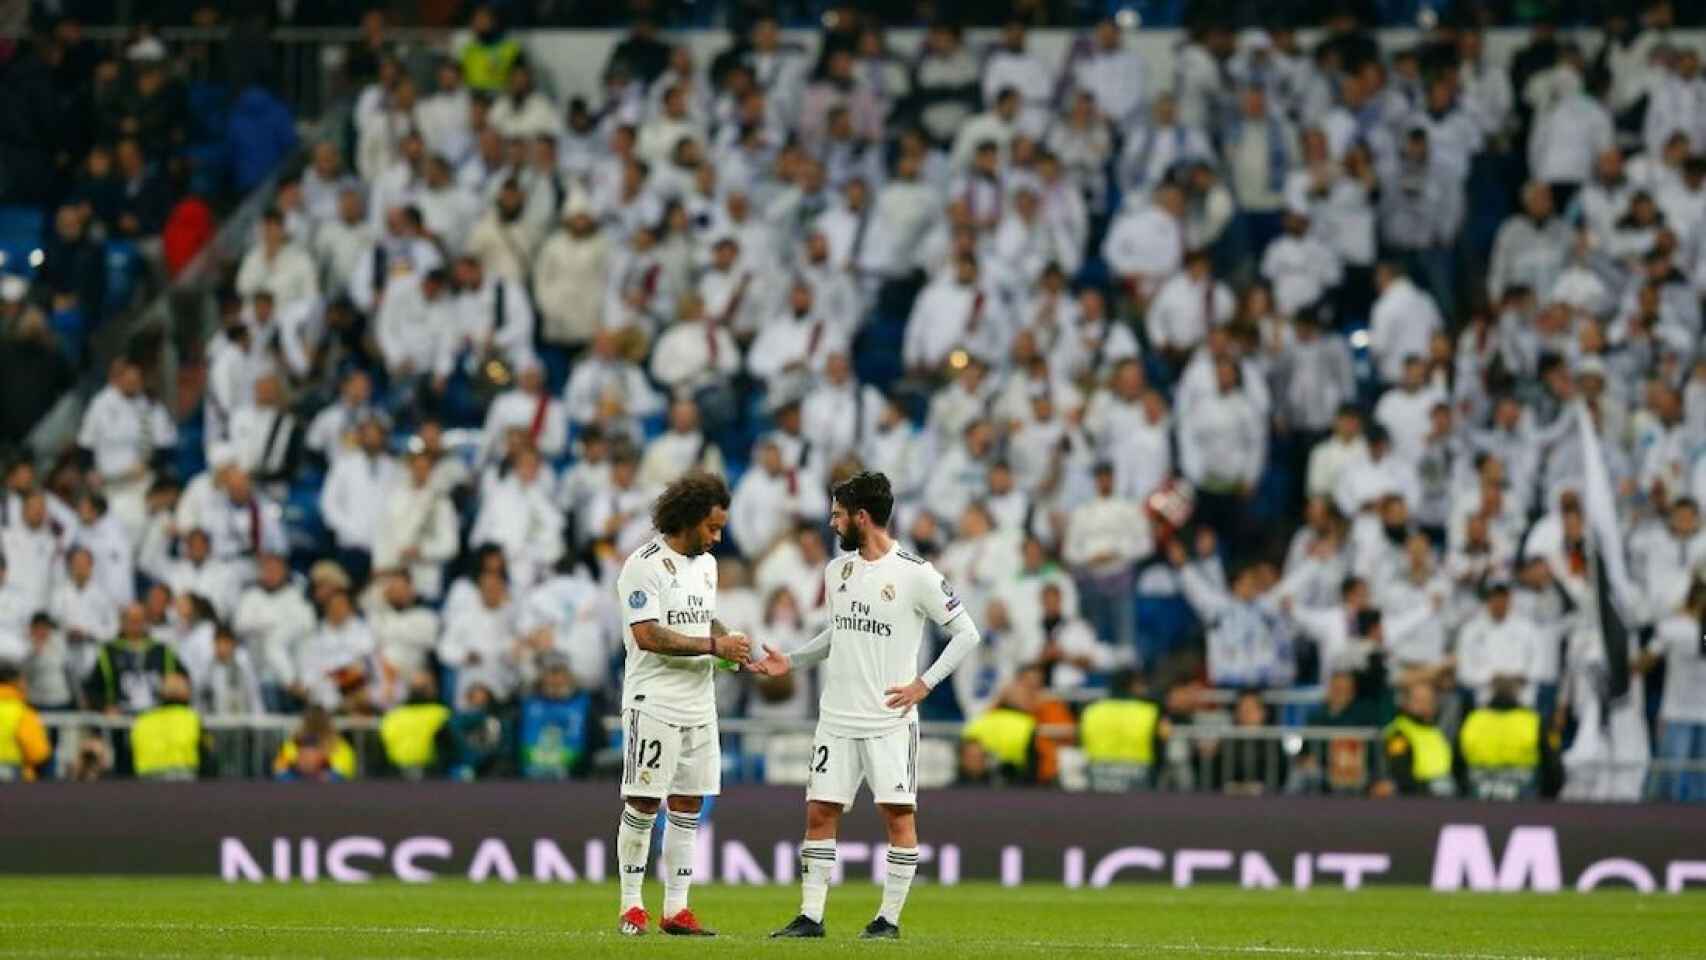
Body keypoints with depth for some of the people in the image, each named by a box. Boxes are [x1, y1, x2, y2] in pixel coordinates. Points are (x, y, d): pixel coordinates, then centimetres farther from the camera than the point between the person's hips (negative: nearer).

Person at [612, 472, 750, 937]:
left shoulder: (705, 564, 14)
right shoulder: (645, 565, -12)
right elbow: (647, 635, -19)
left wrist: (732, 643, 4)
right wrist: (713, 646, -20)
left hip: (698, 703, 8)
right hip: (654, 702, -8)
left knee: (688, 805, 6)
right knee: (642, 803, -4)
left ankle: (676, 909, 10)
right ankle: (631, 907, 3)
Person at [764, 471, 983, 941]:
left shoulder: (915, 574, -8)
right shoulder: (837, 571, 10)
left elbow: (966, 633, -4)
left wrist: (924, 683, -10)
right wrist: (791, 661, 12)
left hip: (890, 721, -6)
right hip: (836, 719, 6)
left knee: (899, 814, -5)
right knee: (820, 812, 2)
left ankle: (890, 918, 2)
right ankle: (810, 916, 6)